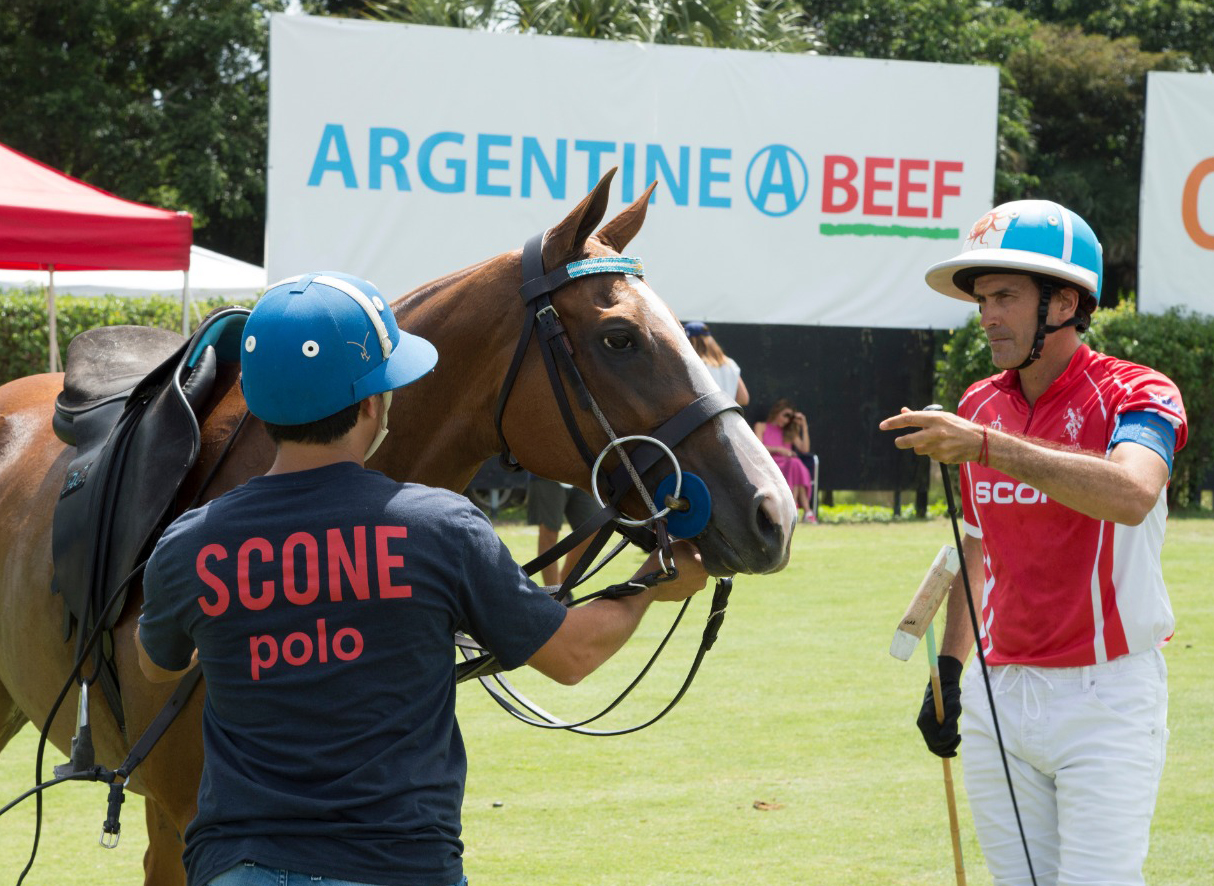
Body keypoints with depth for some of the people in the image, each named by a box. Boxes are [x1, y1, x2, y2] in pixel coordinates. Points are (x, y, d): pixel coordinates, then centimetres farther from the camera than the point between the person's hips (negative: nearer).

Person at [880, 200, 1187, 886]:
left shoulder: (1136, 396, -10)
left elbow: (1132, 494, -33)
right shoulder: (979, 406, 10)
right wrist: (949, 668, 14)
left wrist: (989, 447, -37)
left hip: (1108, 698, -6)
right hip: (1000, 697, 6)